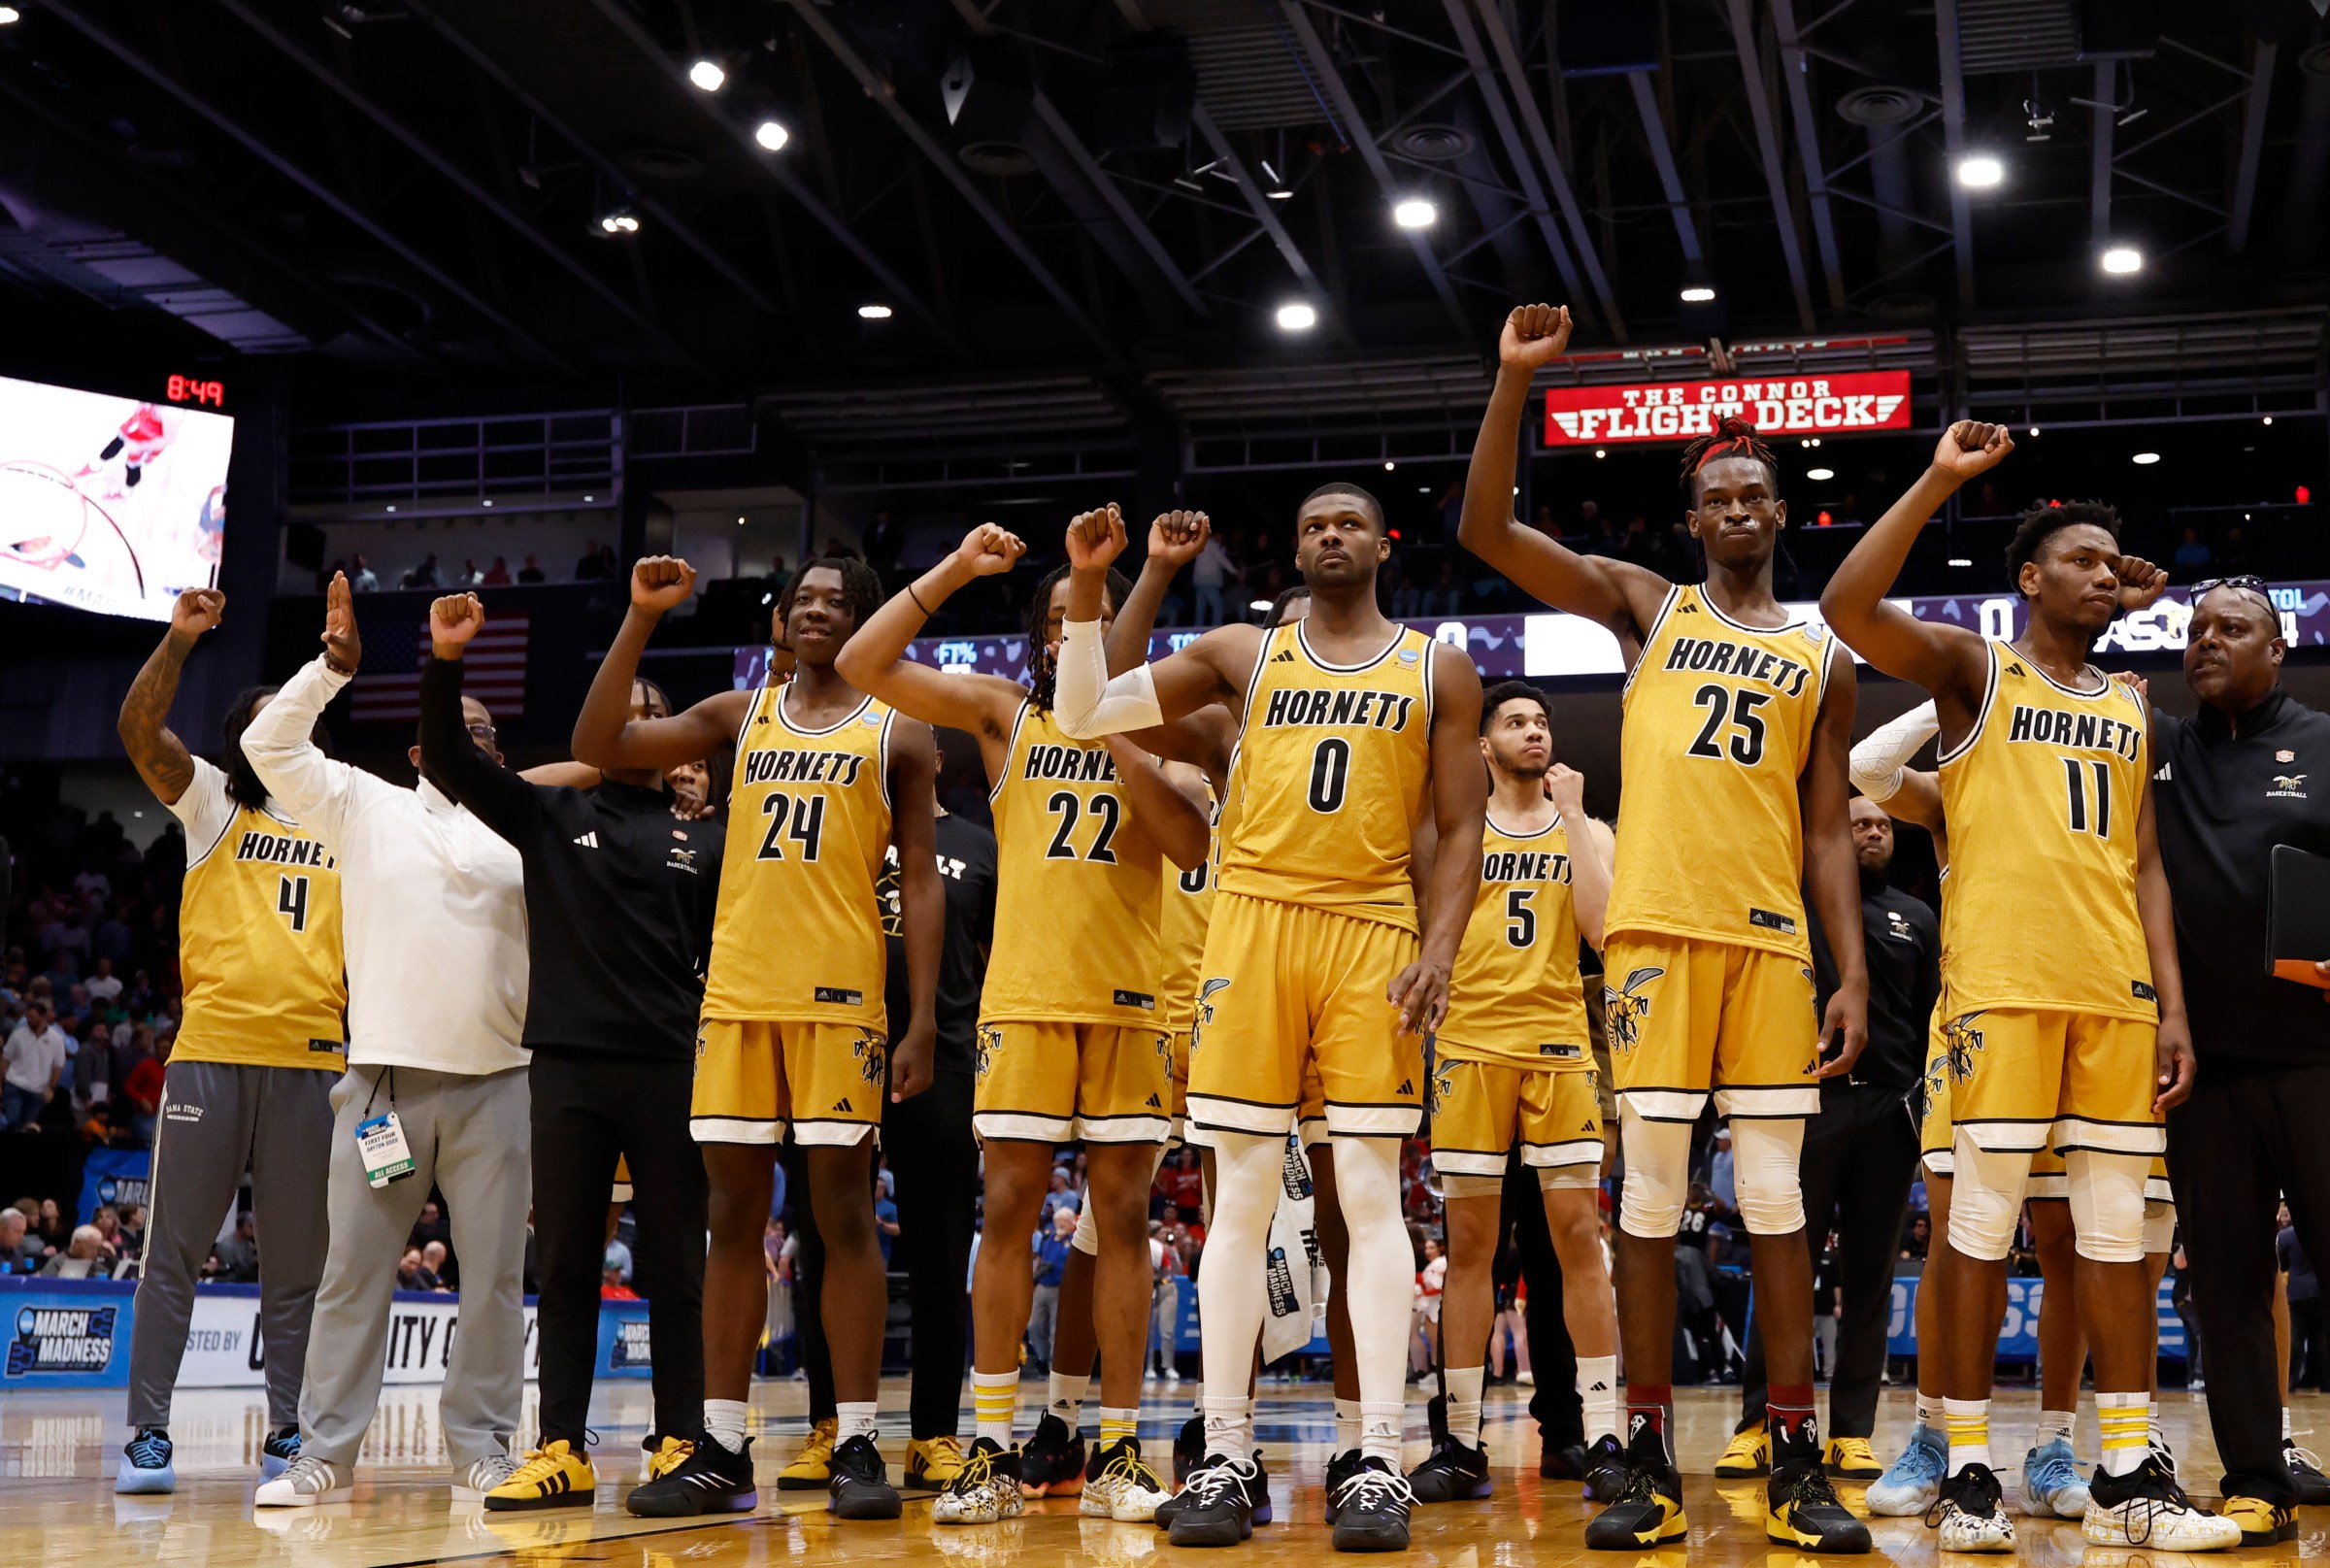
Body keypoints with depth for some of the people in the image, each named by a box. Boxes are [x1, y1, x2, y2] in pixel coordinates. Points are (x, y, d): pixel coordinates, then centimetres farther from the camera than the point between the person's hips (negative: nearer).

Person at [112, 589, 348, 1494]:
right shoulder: (211, 804, 12)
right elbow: (138, 730, -3)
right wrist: (179, 640, -15)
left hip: (311, 1061, 2)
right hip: (208, 1049, -2)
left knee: (296, 1265, 5)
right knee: (175, 1253, 0)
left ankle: (287, 1435, 12)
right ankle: (147, 1433, 5)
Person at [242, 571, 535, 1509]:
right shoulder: (364, 805, 9)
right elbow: (270, 745, 1)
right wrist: (337, 661, -7)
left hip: (497, 1079, 1)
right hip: (385, 1074, -1)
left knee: (495, 1274, 3)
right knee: (353, 1270, 1)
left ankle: (482, 1449, 12)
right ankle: (325, 1456, 7)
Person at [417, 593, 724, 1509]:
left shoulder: (701, 843, 11)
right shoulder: (550, 816, 10)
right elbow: (448, 762, 0)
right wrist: (445, 663, -14)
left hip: (670, 1071, 0)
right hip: (566, 1066, 0)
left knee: (675, 1266, 2)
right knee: (564, 1265, 3)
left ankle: (680, 1445, 8)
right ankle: (562, 1451, 8)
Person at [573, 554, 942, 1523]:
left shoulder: (898, 731, 5)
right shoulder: (739, 716, 14)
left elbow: (920, 878, 1)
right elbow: (597, 745, 7)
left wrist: (922, 1017, -7)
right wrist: (641, 618, 0)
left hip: (840, 996, -3)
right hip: (736, 994, 4)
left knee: (843, 1212, -3)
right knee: (734, 1215, 5)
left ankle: (856, 1446, 3)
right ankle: (722, 1450, 10)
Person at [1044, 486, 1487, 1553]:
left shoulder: (1437, 669, 10)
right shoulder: (1242, 654, 12)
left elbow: (1460, 827, 6)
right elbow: (1084, 715, 8)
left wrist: (1440, 950, -7)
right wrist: (1085, 587, -4)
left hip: (1374, 933, -1)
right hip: (1254, 922, 1)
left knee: (1370, 1196, -5)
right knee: (1242, 1196, 0)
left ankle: (1379, 1462, -3)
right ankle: (1226, 1456, 4)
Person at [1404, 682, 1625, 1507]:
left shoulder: (1588, 832, 11)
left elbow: (1603, 928, -8)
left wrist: (1571, 815, -6)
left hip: (1558, 1044, 0)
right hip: (1471, 1044, 0)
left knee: (1578, 1232, -5)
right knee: (1470, 1242, 2)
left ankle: (1604, 1436, -1)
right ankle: (1462, 1445, 7)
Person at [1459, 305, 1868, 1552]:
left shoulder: (1822, 660, 16)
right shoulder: (1645, 606, 12)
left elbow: (1827, 834, 12)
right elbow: (1485, 529, 2)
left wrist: (1854, 974, 2)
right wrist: (1514, 381, -7)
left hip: (1772, 941, 1)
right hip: (1656, 928, -1)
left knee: (1776, 1196, 1)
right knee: (1650, 1192, -1)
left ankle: (1795, 1462, 6)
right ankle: (1650, 1462, 5)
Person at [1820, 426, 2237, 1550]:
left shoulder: (2131, 713, 20)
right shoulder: (1975, 673, 5)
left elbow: (2144, 868, 17)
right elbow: (1849, 607, -12)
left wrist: (2173, 1005, 8)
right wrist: (1939, 480, -12)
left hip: (2117, 989, 5)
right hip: (2002, 981, -5)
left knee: (2118, 1224, 5)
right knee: (1983, 1216, -5)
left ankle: (2128, 1473, 10)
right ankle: (1968, 1469, 2)